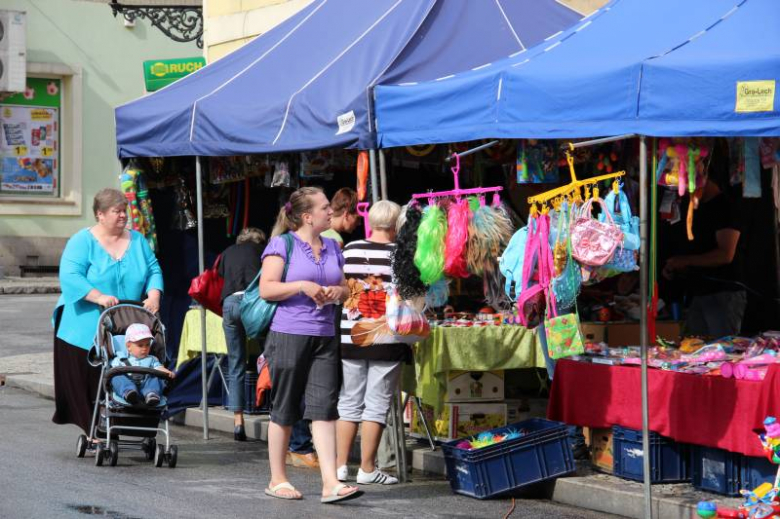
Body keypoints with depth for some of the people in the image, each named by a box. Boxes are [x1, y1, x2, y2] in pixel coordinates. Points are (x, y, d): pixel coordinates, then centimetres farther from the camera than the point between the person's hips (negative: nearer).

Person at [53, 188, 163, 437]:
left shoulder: (137, 240, 13)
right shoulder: (82, 241, -4)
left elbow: (154, 271, 11)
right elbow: (70, 276, -15)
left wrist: (154, 295, -10)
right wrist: (99, 297, -25)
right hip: (85, 329, -4)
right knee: (86, 383, -4)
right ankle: (93, 431, 5)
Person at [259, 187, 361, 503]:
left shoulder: (332, 247, 15)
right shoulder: (282, 245, -3)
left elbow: (345, 289, 22)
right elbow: (266, 289, -9)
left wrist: (336, 292, -1)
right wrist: (302, 286, -18)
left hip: (324, 338, 5)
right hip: (288, 336, -5)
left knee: (324, 408, -6)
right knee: (284, 410, 4)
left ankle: (330, 483, -11)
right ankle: (277, 480, 16)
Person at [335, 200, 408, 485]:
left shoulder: (349, 249, 0)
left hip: (349, 339, 3)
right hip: (386, 341, -3)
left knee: (349, 402, 12)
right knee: (376, 405, 3)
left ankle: (340, 465, 13)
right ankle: (367, 469, 4)